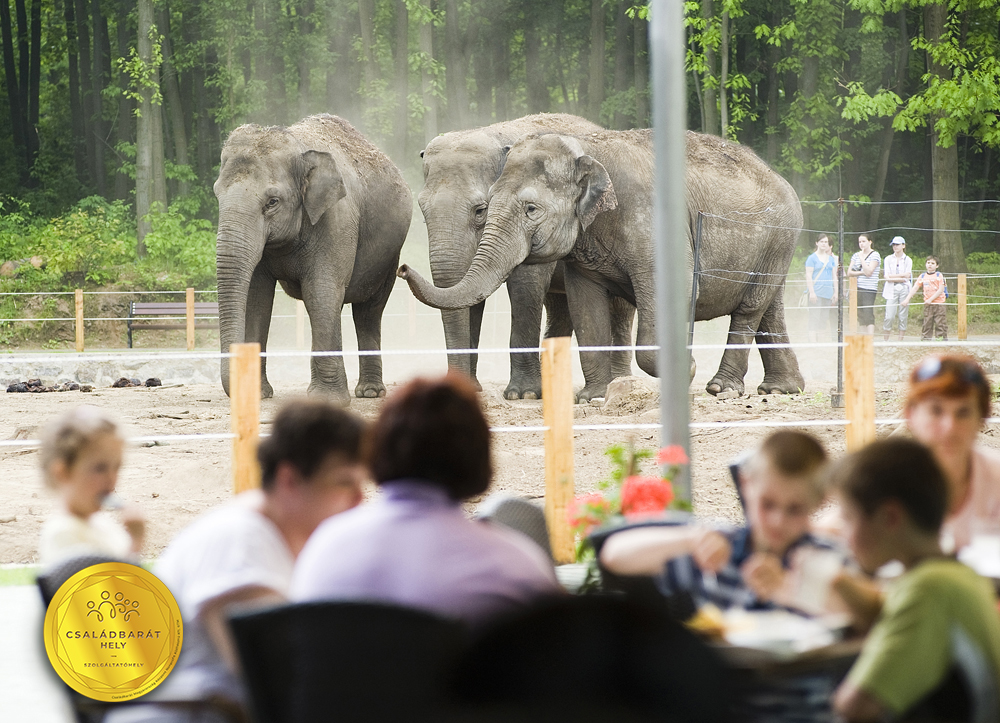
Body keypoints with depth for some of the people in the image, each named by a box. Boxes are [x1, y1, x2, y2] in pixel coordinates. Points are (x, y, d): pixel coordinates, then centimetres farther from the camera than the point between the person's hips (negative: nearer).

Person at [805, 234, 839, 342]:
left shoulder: (831, 259, 16)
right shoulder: (812, 258, -1)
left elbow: (834, 276, 20)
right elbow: (808, 276, -6)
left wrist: (835, 292, 13)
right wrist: (811, 292, -14)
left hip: (828, 293, 6)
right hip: (816, 292, -6)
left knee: (824, 319, 4)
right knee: (814, 318, -10)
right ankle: (812, 343, -12)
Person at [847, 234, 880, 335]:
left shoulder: (874, 255, -2)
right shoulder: (856, 256, 15)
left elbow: (868, 272, -12)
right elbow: (849, 272, 9)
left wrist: (861, 258, -9)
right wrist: (861, 273, -7)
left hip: (868, 289, -6)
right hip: (856, 289, 6)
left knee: (868, 315, -14)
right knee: (860, 317, 5)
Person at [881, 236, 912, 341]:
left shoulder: (908, 260, 9)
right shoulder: (888, 259, 10)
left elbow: (907, 277, -1)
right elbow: (887, 277, 1)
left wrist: (893, 276, -5)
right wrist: (902, 276, -5)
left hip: (904, 289, 0)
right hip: (891, 290, 0)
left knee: (903, 317, -2)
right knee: (889, 317, -10)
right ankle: (886, 342, -2)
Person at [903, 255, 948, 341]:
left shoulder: (939, 275, -2)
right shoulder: (922, 276, 9)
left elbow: (941, 290, -8)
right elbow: (914, 288, 8)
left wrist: (931, 299, -15)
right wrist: (907, 299, -3)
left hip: (938, 303, -4)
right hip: (927, 304, 4)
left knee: (940, 323, -3)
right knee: (927, 324, 4)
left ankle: (944, 339, 0)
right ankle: (925, 340, 7)